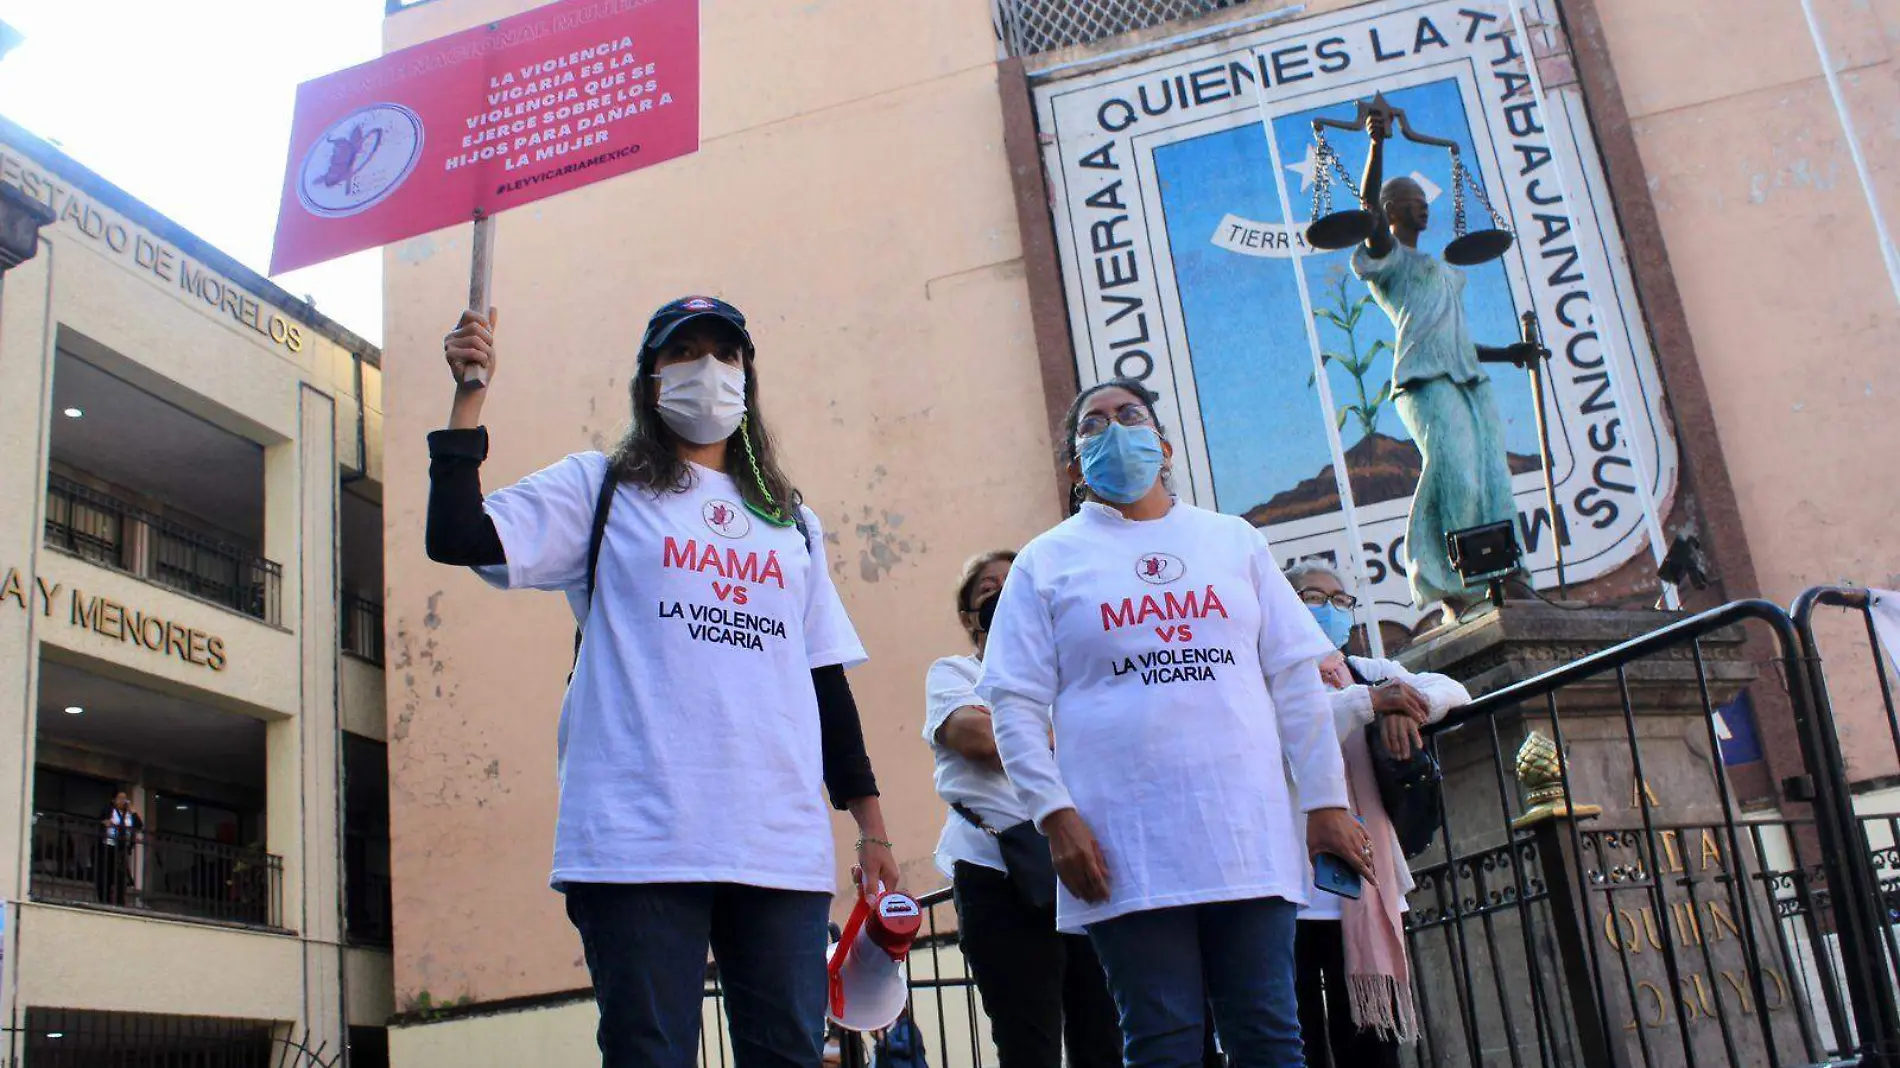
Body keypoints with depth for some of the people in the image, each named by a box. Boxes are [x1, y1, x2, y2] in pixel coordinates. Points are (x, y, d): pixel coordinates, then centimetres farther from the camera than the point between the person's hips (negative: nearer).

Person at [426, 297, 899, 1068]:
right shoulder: (601, 490, 12)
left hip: (782, 846, 4)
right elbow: (459, 538, -2)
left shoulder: (792, 523, 22)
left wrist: (870, 825, 14)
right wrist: (470, 396, -7)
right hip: (642, 835, -3)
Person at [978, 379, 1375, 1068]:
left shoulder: (1233, 539, 16)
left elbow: (1295, 676, 13)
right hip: (1126, 847, -2)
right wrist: (1056, 816, -8)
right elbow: (1014, 702, 3)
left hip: (1249, 831, 2)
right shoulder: (1047, 561, 9)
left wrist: (1327, 801, 7)